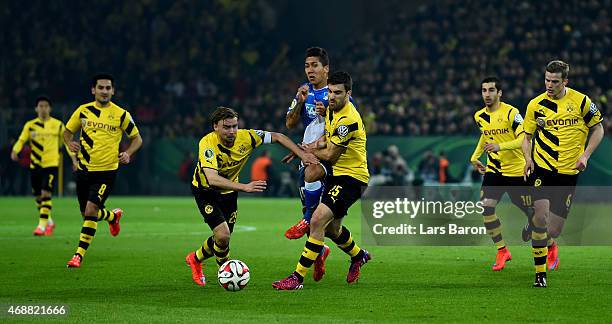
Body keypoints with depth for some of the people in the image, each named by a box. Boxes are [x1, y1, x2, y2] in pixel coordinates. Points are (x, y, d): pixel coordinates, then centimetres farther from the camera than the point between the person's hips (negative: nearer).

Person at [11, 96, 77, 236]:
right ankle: (49, 221, 31)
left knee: (46, 193, -17)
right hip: (35, 165, 3)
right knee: (38, 196, 9)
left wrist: (73, 159, 2)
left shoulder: (58, 125, 2)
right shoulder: (30, 125, 5)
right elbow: (21, 140, -1)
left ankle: (42, 225, -16)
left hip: (51, 164, -3)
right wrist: (15, 151, -20)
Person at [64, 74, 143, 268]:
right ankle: (113, 216, 46)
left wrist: (128, 154, -10)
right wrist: (70, 143, -7)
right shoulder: (83, 111, 3)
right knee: (86, 214, 13)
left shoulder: (121, 114, -2)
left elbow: (137, 138, 8)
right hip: (84, 170, 4)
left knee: (91, 210, -17)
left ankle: (79, 254, -9)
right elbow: (68, 131, 16)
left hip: (107, 171, -4)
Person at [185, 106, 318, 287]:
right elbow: (212, 179, -47)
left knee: (223, 238, 11)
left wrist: (302, 155, -17)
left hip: (229, 191, 5)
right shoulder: (207, 143, -34)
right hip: (205, 191, -5)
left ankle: (195, 259, 42)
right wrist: (244, 187, -56)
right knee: (222, 235, -19)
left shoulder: (245, 137, -21)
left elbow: (277, 137, -8)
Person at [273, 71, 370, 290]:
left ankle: (298, 277, -19)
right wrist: (309, 148, 1)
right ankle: (358, 256, 51)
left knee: (318, 221, -20)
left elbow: (330, 155, -17)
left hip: (352, 177, -10)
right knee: (332, 228, 22)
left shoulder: (348, 120, -24)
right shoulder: (332, 110, 6)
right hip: (337, 175, 10)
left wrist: (310, 151, 1)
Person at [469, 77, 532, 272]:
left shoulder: (511, 113, -14)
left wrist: (500, 146, -33)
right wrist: (475, 156, 17)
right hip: (493, 170, 5)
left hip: (516, 171, -5)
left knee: (531, 211, 3)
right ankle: (502, 251, 0)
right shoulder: (479, 116, 6)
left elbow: (524, 139, -21)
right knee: (486, 208, -14)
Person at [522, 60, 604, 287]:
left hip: (568, 171, 0)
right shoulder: (536, 105, 1)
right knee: (541, 215, -21)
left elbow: (598, 129, 7)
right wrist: (528, 158, -8)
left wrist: (585, 155, -6)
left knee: (554, 230, -1)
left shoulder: (581, 101, -3)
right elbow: (527, 136, 11)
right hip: (542, 167, 0)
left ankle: (549, 242, 39)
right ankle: (540, 272, -8)